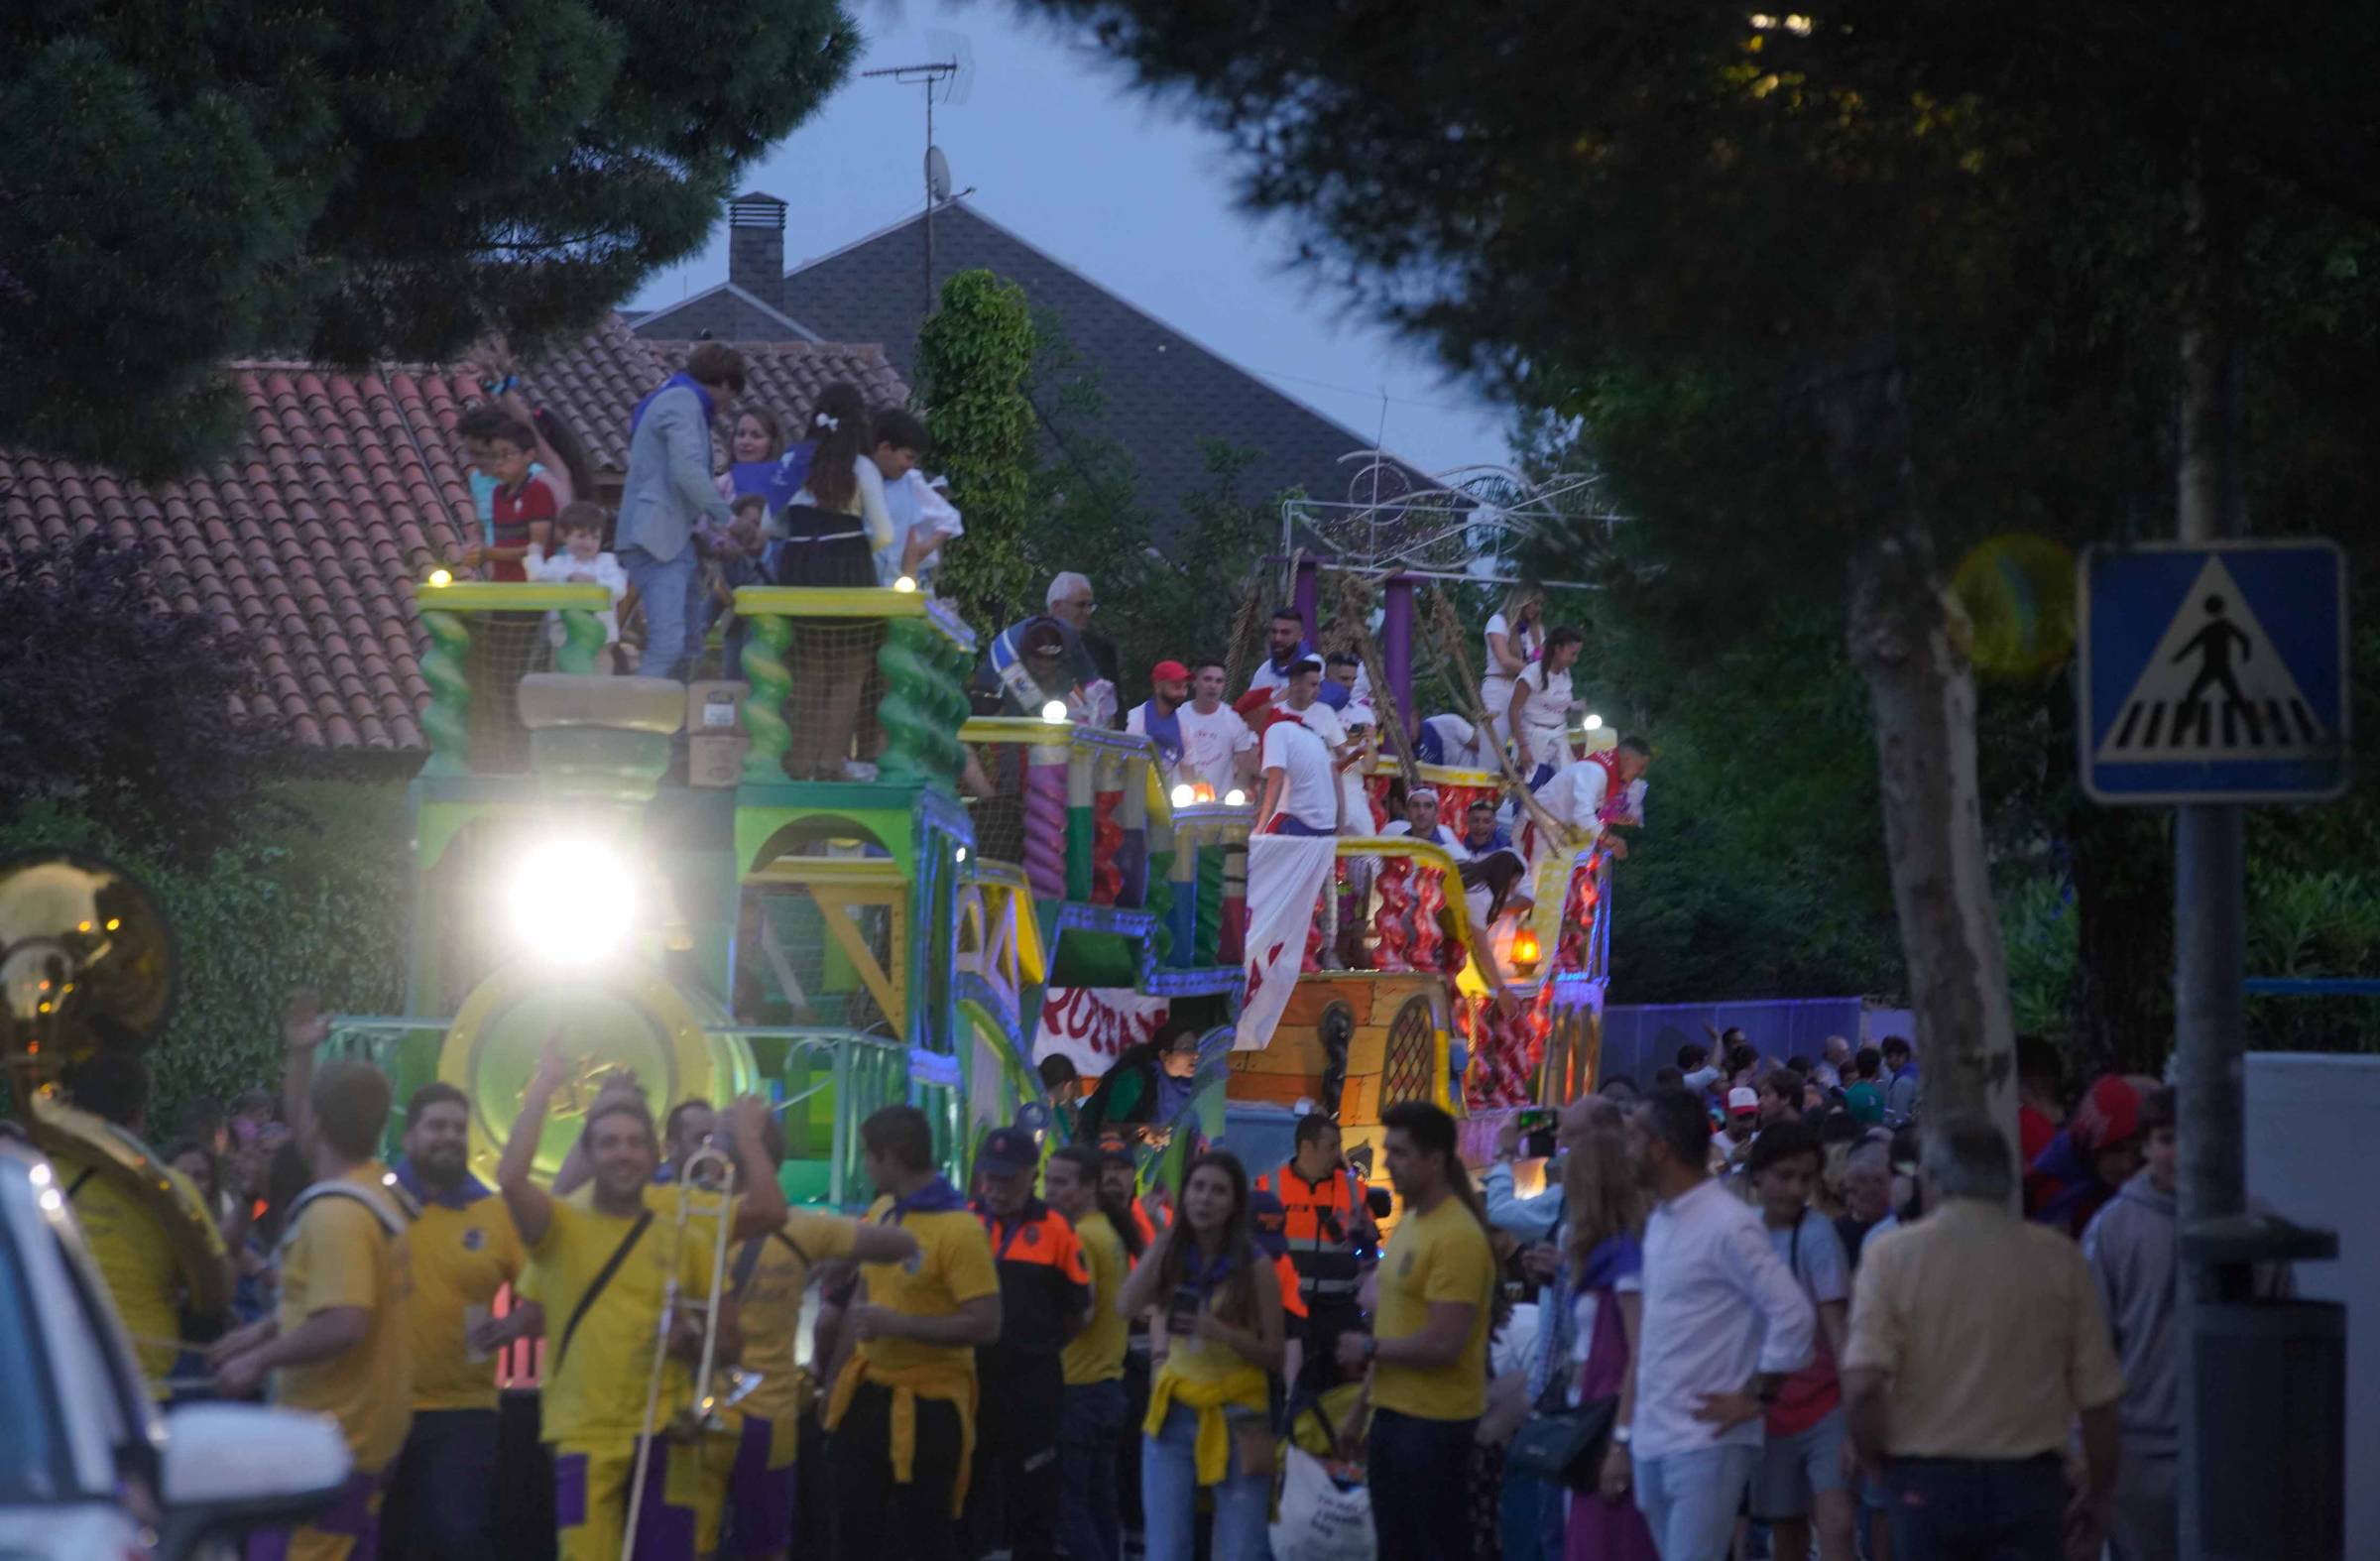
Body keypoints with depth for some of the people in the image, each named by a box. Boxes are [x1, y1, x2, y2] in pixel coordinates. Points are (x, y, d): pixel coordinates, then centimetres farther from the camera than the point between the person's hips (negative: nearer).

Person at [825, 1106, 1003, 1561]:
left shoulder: (958, 1229, -19)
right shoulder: (879, 1211, 5)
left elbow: (985, 1325, -23)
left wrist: (894, 1324, -26)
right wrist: (838, 1371, 14)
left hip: (927, 1405, -8)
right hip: (869, 1394, 8)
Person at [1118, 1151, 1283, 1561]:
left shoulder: (1254, 1266, -6)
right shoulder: (1172, 1257, 2)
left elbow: (1275, 1355, -6)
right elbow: (1128, 1307, -15)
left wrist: (1222, 1332, -23)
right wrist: (1162, 1240, -12)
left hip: (1236, 1420, -3)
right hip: (1173, 1416, 3)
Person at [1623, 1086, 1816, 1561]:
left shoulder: (1727, 1224, -13)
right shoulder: (1659, 1221, 14)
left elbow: (1793, 1316, -18)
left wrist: (1754, 1398, -13)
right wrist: (1630, 1425, 15)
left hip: (1705, 1443, -9)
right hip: (1653, 1439, 9)